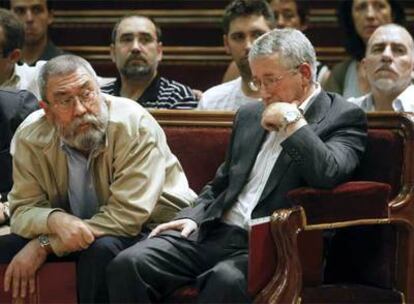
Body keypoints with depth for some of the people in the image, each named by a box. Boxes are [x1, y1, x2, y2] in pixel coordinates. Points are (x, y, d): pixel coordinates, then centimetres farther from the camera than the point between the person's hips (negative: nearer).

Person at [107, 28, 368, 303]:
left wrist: (292, 121, -11)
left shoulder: (344, 117, 1)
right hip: (216, 233, 6)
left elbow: (328, 174, -19)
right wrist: (193, 217, 10)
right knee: (128, 265, -17)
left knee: (227, 279, -39)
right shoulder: (250, 115, 22)